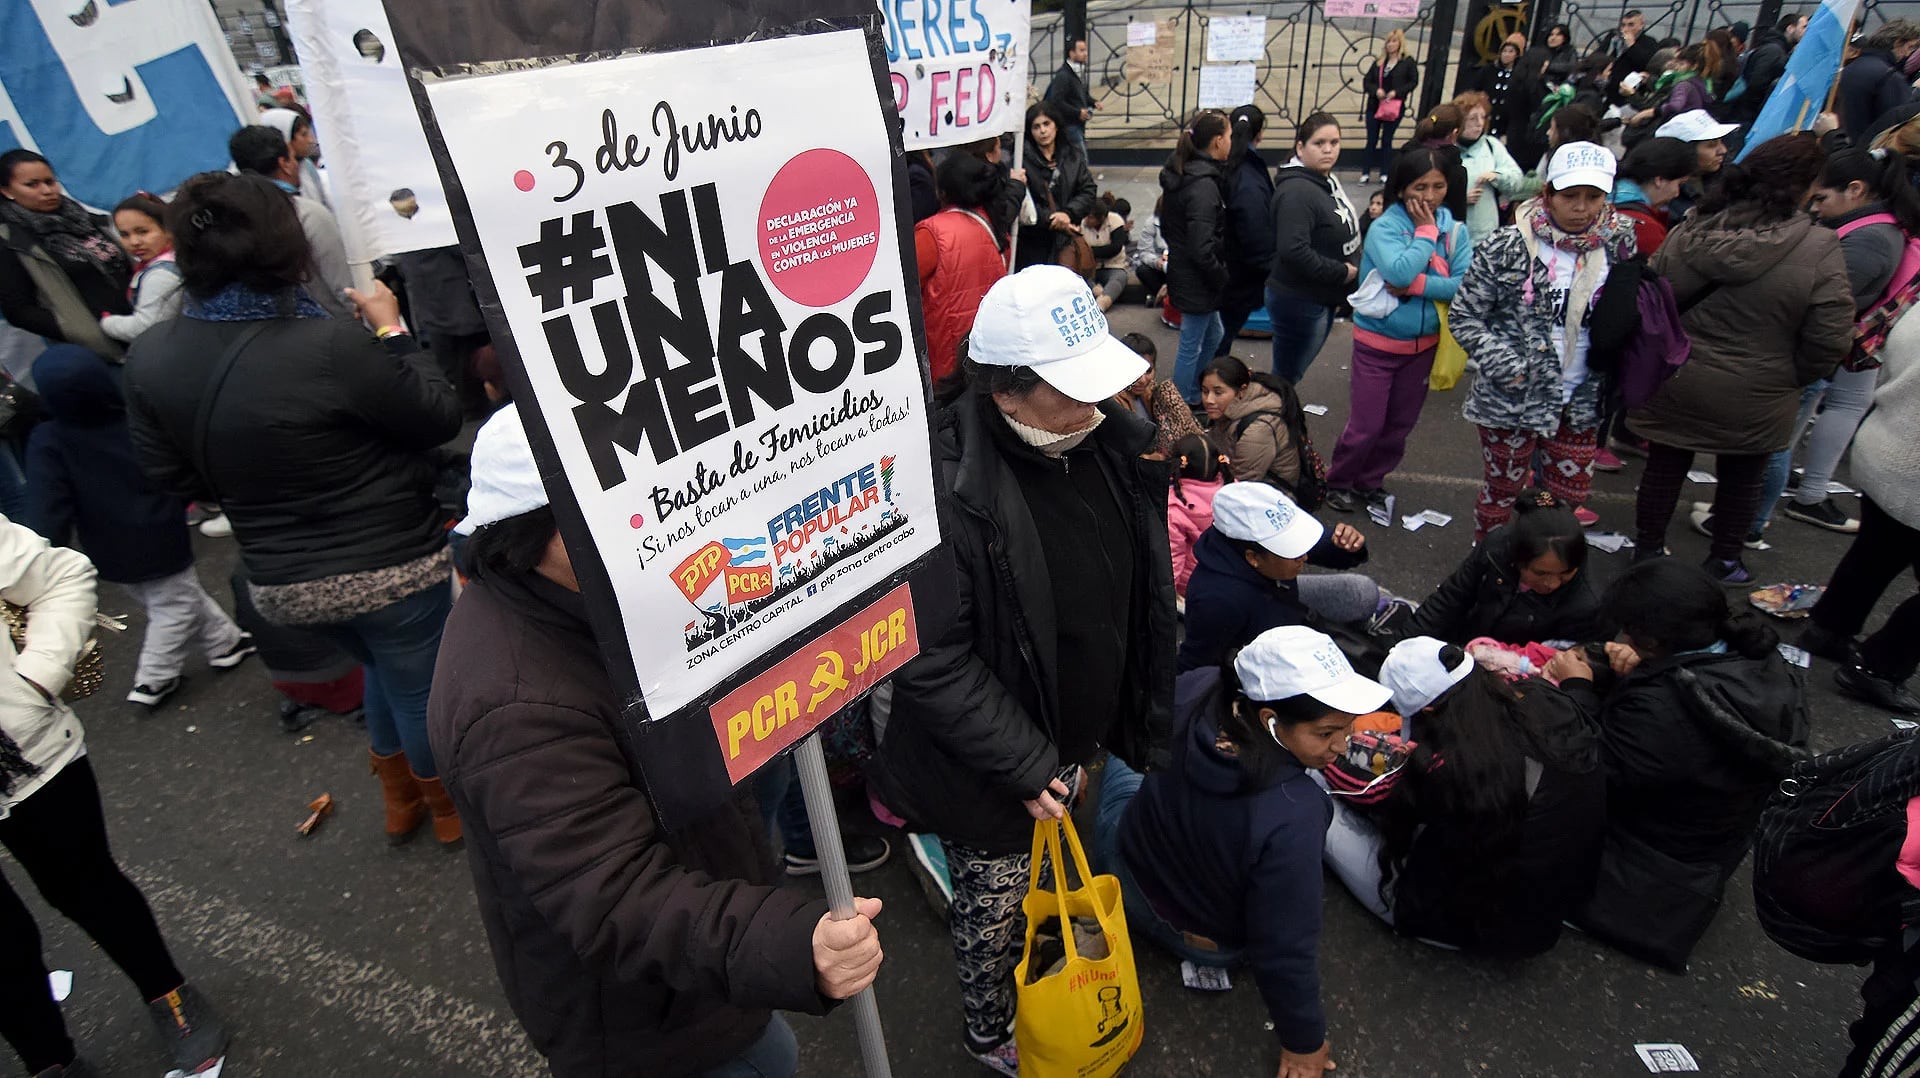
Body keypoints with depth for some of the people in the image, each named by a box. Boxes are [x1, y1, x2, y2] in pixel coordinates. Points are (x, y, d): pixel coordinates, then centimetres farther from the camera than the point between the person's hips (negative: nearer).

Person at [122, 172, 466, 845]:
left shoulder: (149, 357, -6)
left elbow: (172, 477, 5)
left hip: (280, 581, 6)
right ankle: (452, 807, 39)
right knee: (420, 688, 16)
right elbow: (440, 419, -13)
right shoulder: (330, 345, -26)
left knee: (386, 673, 29)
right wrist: (391, 331, -3)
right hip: (389, 567, -6)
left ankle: (400, 801, 48)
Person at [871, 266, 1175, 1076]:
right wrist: (1027, 765, -21)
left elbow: (1141, 594, 8)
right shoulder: (949, 486, -32)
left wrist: (1140, 715, 12)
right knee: (993, 904, 19)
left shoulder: (1111, 440, -7)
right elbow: (931, 660, -26)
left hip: (1074, 740, 6)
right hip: (990, 767, -6)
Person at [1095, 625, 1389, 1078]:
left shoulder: (1195, 689, -31)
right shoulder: (1293, 816, -43)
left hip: (1122, 871, 3)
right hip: (1205, 943, -2)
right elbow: (1285, 946, -30)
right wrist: (1304, 1040, -11)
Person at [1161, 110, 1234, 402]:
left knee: (1214, 336, 23)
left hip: (1182, 269, 10)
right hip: (1197, 280, -10)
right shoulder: (1204, 185, -23)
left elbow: (1167, 227, 16)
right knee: (1191, 346, 3)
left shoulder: (1182, 173, 7)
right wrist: (1223, 281, -15)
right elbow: (1202, 249, -27)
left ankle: (1193, 397, 35)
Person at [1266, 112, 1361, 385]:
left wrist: (1351, 263, 8)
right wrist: (1341, 272, -22)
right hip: (1298, 302, -10)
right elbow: (1293, 250, -33)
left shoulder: (1327, 181, 10)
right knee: (1286, 376, 2)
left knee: (1293, 372, 21)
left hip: (1322, 298, 10)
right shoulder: (1297, 191, -22)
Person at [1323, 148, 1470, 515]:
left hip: (1424, 344, 5)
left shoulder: (1454, 230, -2)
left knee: (1400, 424, 14)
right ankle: (1339, 482, 20)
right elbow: (1399, 272, -30)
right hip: (1378, 343, -5)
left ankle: (1370, 481, 33)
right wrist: (1426, 231, -18)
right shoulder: (1385, 227, -13)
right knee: (1366, 425, -2)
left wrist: (1417, 285, -23)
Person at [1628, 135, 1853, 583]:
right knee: (1742, 479, 20)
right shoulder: (1821, 249, -18)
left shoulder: (1689, 235, -11)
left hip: (1675, 387, 2)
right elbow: (1829, 341, -15)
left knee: (1664, 468, 18)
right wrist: (1790, 379, 3)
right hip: (1755, 401, -1)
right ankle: (1724, 561, 35)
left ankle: (1647, 549, 32)